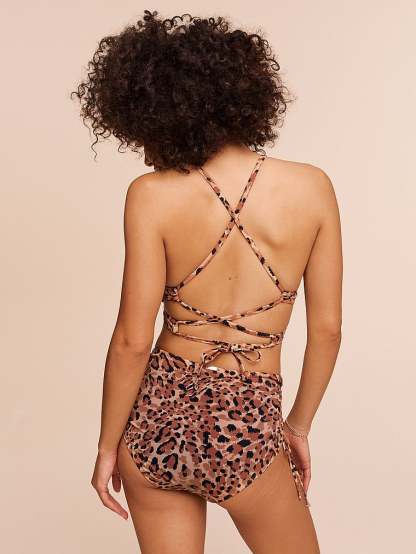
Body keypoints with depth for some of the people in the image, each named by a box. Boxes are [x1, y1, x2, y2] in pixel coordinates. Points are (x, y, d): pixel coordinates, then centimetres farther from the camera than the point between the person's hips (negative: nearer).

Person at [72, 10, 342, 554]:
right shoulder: (311, 187, -6)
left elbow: (133, 341, -10)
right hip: (245, 429, 0)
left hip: (158, 415, 1)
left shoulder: (151, 195, -12)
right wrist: (298, 426, 13)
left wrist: (107, 446, 4)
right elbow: (327, 329, -1)